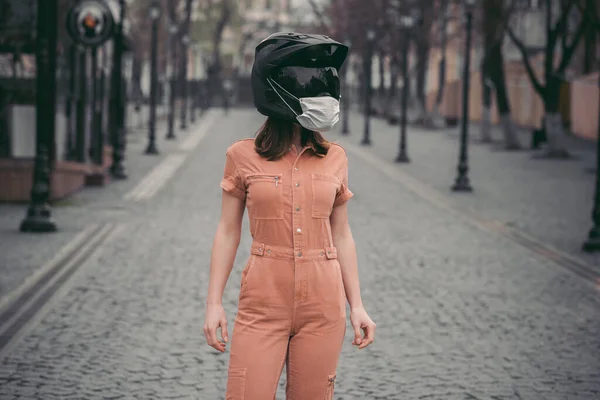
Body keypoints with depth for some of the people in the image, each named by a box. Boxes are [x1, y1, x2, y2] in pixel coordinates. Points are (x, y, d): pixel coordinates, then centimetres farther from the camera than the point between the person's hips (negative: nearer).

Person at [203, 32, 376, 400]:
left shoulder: (335, 159, 5)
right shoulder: (244, 156, -1)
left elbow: (341, 235, 10)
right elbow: (229, 232, 4)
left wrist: (356, 305, 7)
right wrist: (214, 302, 1)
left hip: (322, 305, 2)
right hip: (263, 303, -2)